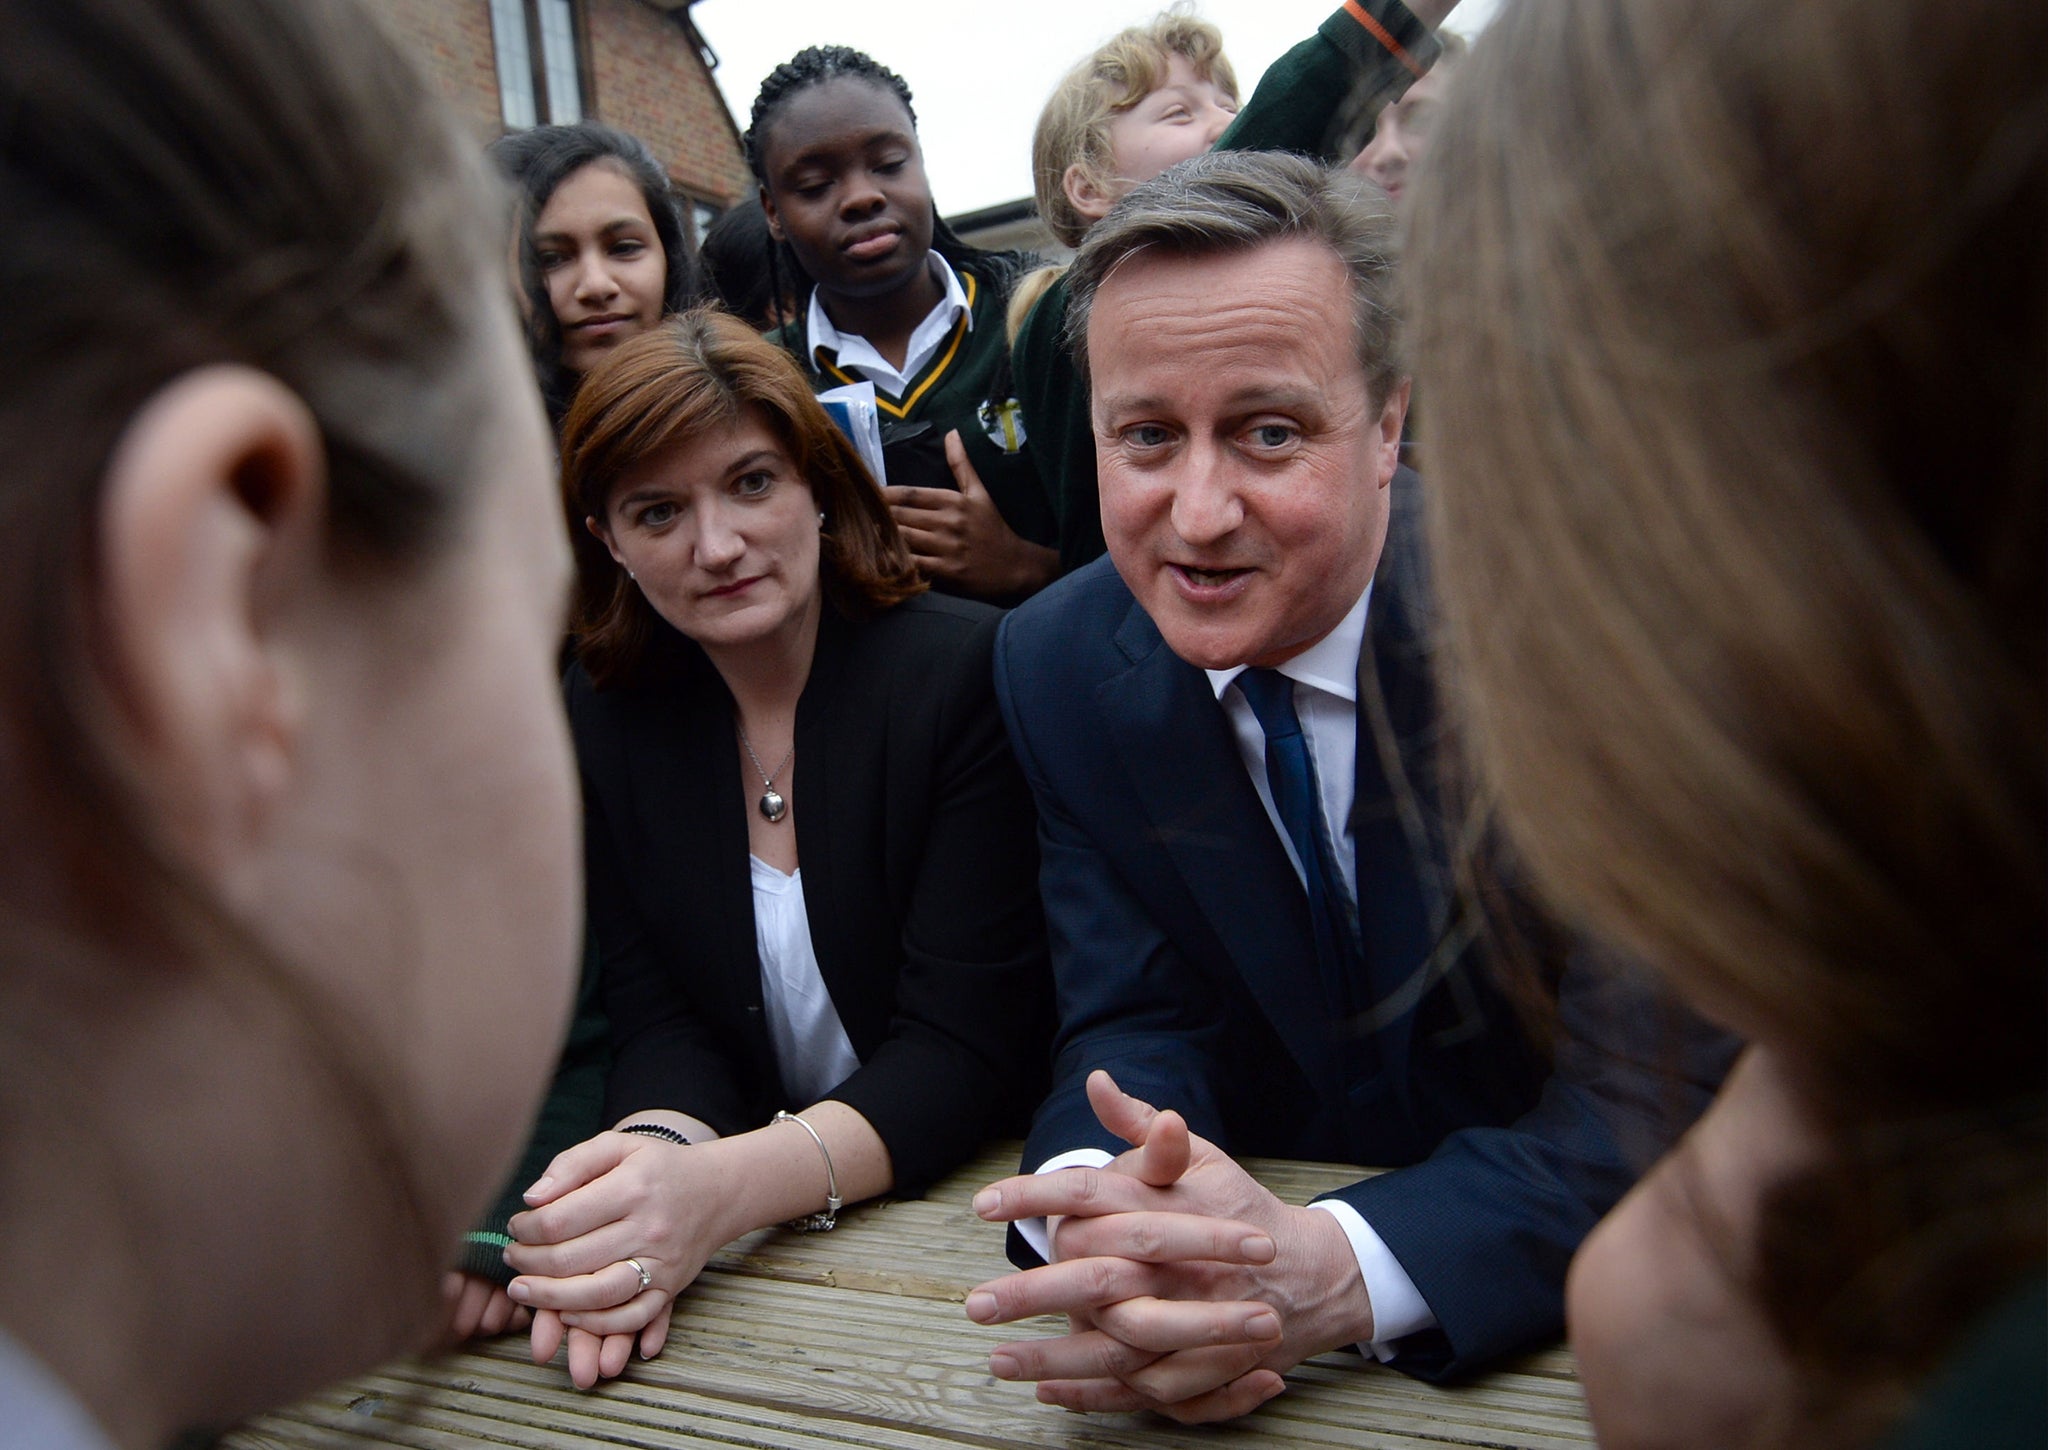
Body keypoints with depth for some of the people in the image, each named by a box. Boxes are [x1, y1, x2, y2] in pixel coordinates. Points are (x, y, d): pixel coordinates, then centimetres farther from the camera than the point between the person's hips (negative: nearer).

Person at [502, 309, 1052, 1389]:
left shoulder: (967, 673, -13)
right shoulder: (603, 714, 1)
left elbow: (967, 1038, -17)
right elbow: (657, 1019, -1)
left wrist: (724, 1187, -31)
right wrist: (662, 1148, -24)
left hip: (970, 1197, -2)